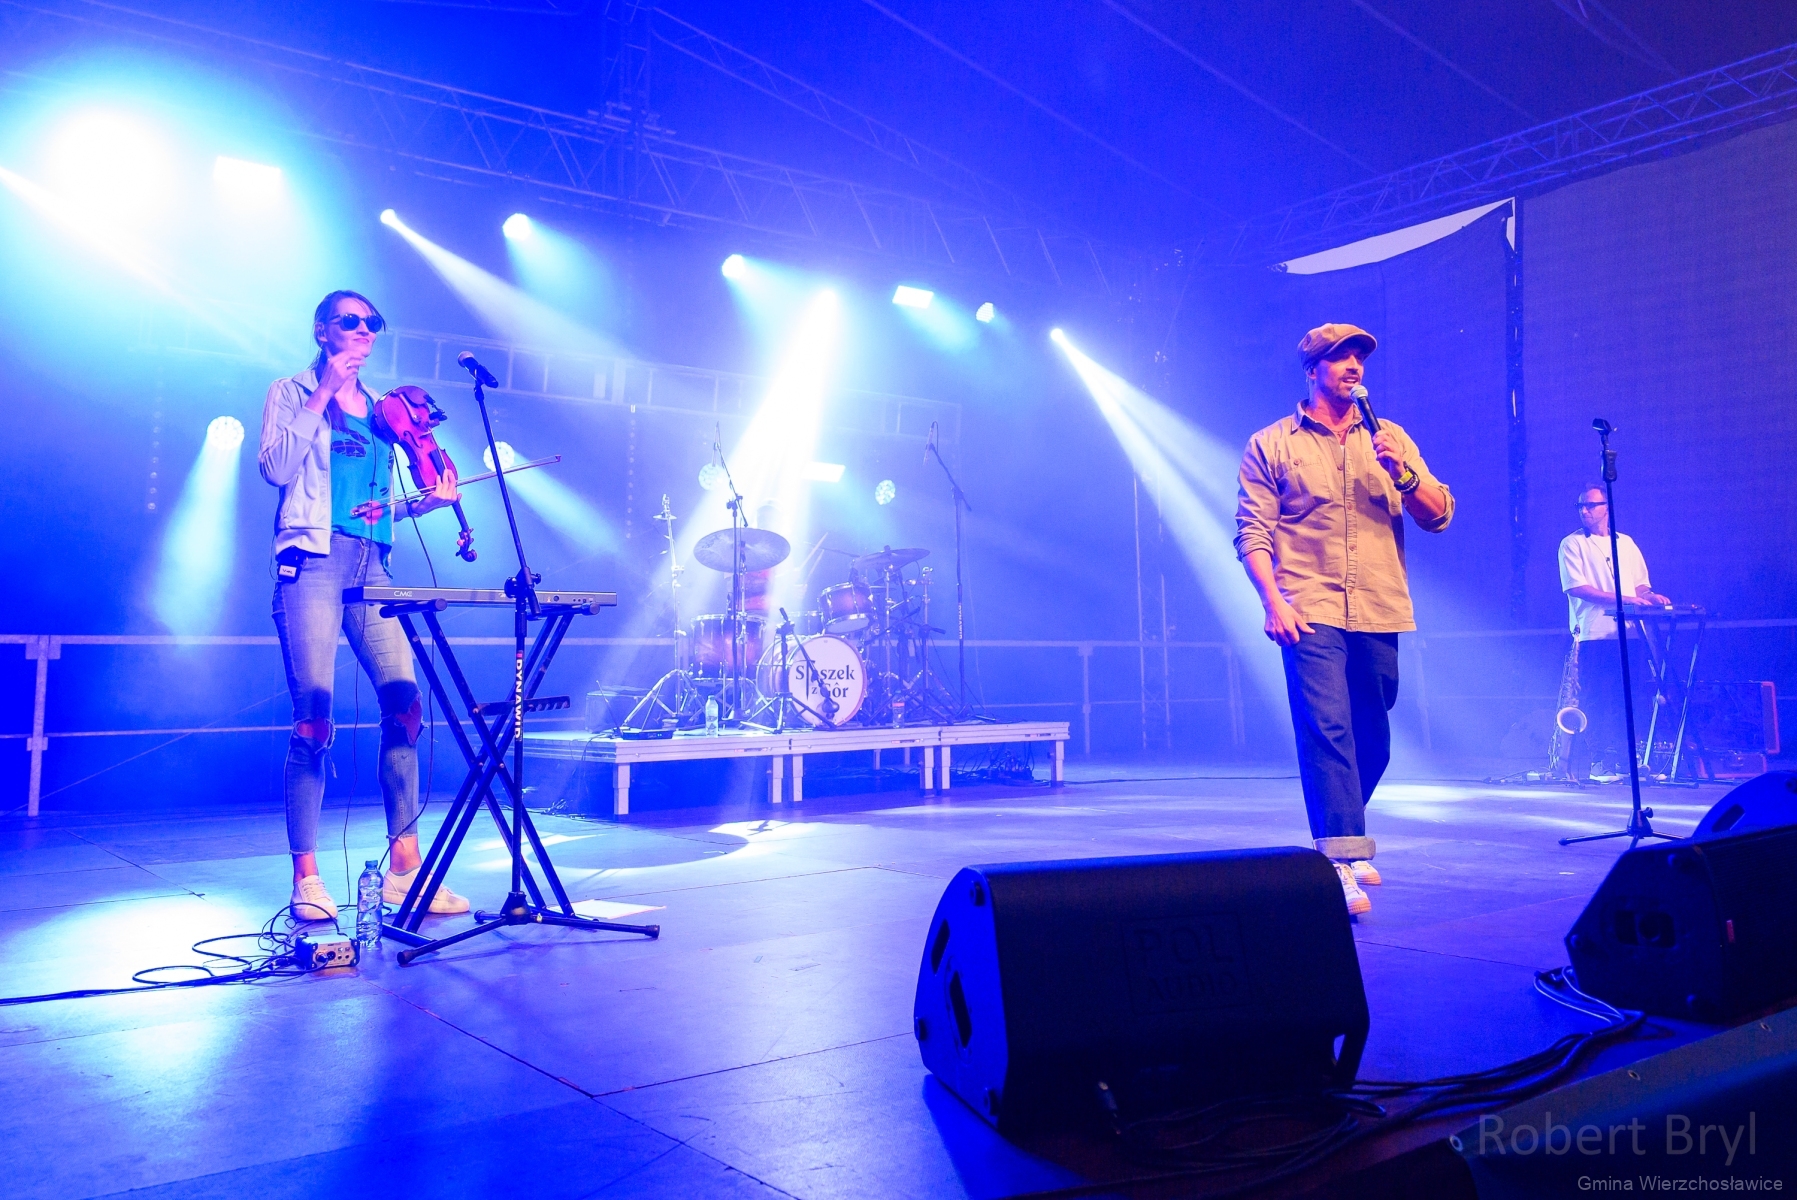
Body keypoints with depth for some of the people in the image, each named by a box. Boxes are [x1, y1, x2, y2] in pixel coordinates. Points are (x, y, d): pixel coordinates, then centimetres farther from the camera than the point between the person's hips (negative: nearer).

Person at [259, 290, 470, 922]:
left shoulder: (380, 409, 23)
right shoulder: (291, 394, 10)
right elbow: (277, 468, -8)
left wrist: (423, 502, 5)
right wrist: (322, 394, -6)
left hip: (373, 566, 5)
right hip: (313, 560, -5)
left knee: (404, 705, -6)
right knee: (313, 717, -9)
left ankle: (404, 869, -1)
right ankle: (306, 878, -3)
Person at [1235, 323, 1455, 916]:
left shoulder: (1390, 439, 14)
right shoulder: (1271, 445, 6)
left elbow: (1439, 516, 8)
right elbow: (1253, 531, -1)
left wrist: (1404, 473, -11)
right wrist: (1273, 601, -14)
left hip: (1379, 612, 4)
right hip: (1312, 614, -4)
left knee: (1372, 741, 12)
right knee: (1327, 732, -15)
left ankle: (1343, 842, 32)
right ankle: (1343, 865, -14)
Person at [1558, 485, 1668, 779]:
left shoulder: (1626, 543, 18)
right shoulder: (1572, 544, 2)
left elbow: (1641, 584, 19)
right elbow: (1576, 588, -9)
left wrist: (1651, 596, -4)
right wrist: (1622, 598, -16)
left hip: (1630, 633, 5)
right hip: (1595, 634, -5)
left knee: (1625, 701, 3)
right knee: (1595, 702, -6)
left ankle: (1622, 762, 9)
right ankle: (1584, 765, -2)